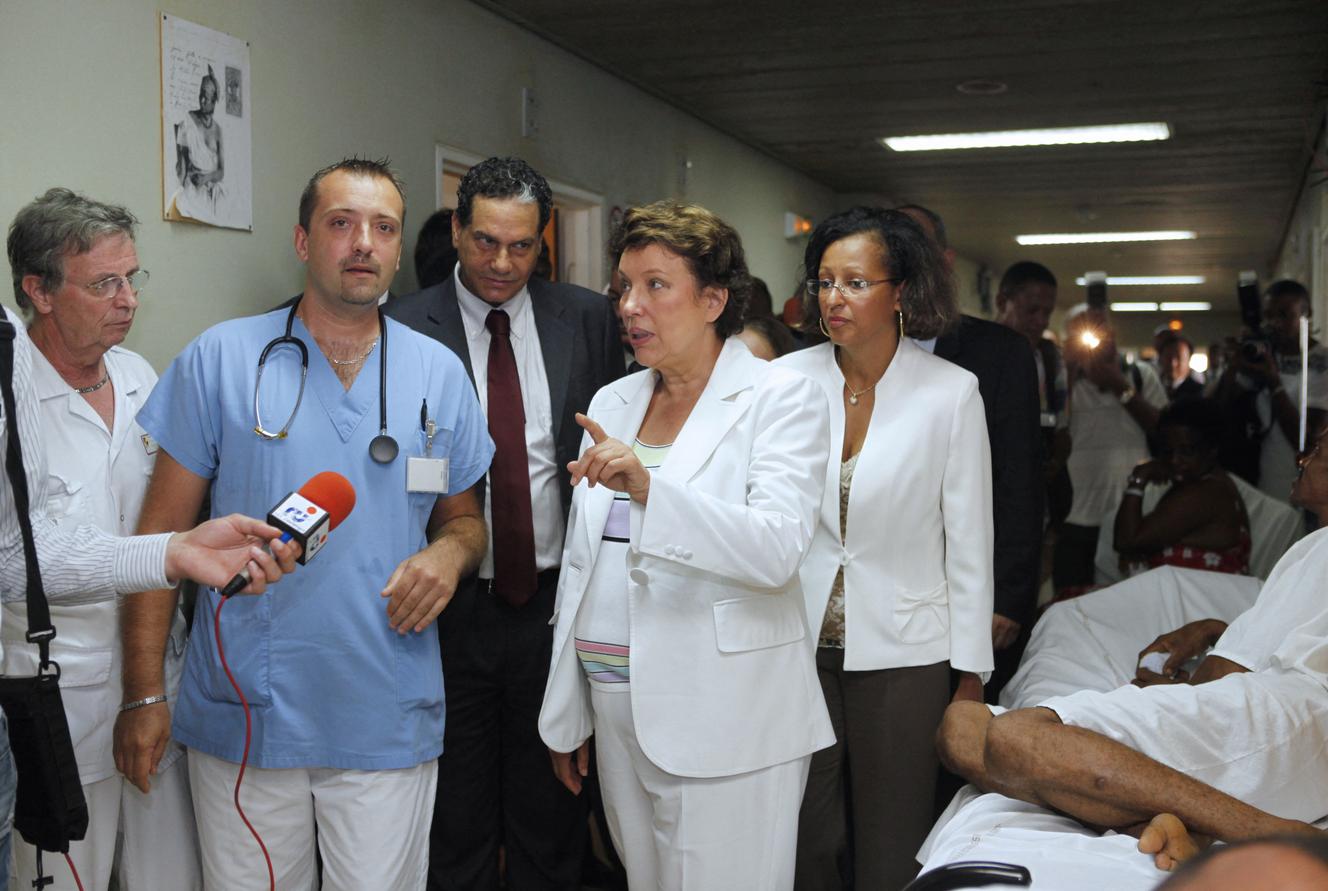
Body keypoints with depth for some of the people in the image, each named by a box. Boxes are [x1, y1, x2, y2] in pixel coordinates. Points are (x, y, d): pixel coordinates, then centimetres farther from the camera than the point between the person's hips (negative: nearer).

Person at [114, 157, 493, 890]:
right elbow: (162, 531, 0)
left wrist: (449, 552, -9)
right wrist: (143, 693, -4)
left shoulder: (440, 373, 6)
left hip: (388, 723, 2)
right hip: (244, 717, -1)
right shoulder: (219, 359, -1)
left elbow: (464, 518, 16)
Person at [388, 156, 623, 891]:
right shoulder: (406, 329, -5)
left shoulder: (589, 320, 2)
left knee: (552, 815, 16)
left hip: (557, 602, 2)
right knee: (456, 827, 14)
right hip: (451, 610, -2)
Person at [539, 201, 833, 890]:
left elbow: (777, 549, -21)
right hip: (618, 712, 6)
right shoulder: (612, 403, 12)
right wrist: (565, 716, 15)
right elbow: (579, 567, 15)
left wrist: (649, 486, -35)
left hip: (723, 723, -5)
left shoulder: (780, 398, -6)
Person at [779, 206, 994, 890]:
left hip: (902, 653, -1)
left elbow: (968, 544, -2)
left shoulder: (951, 392, -6)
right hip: (799, 645, 2)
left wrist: (970, 676, 0)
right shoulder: (787, 381, -2)